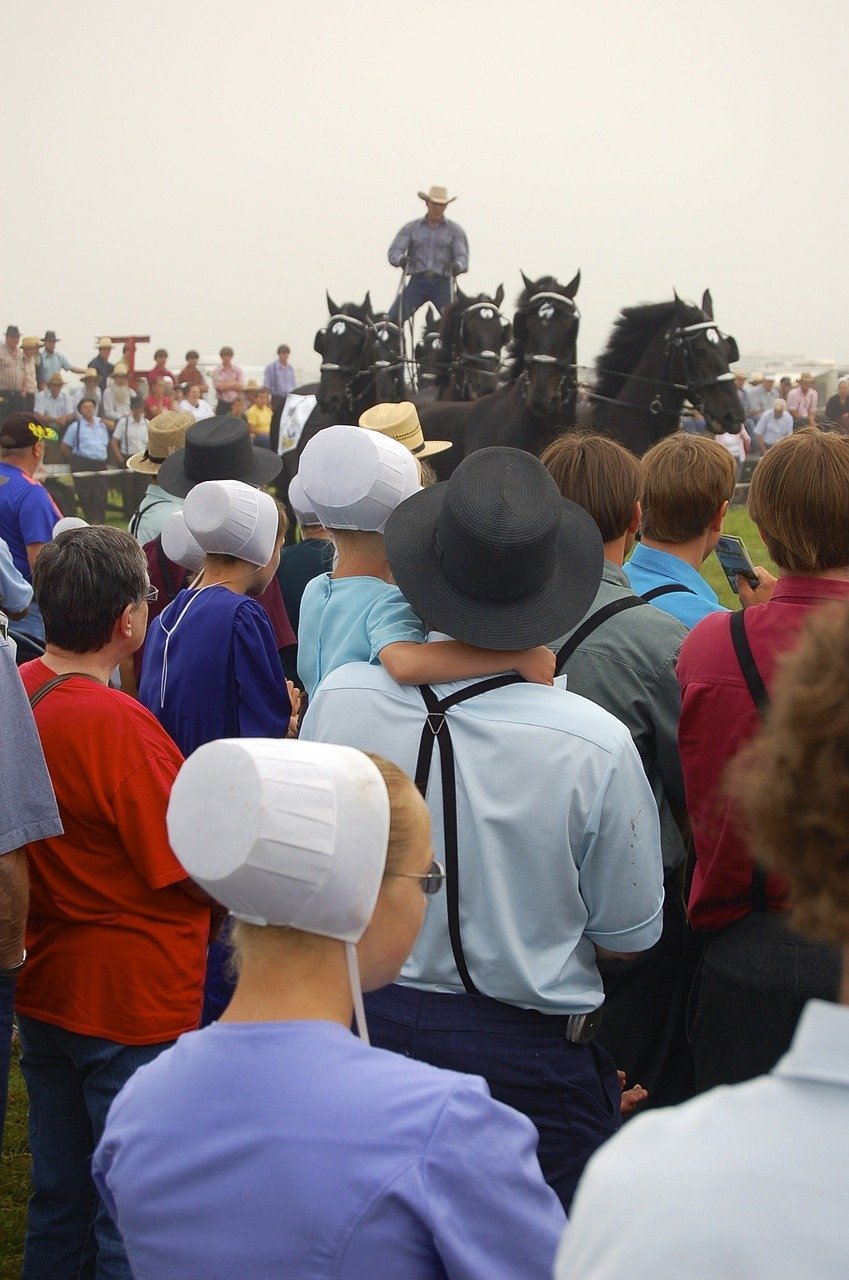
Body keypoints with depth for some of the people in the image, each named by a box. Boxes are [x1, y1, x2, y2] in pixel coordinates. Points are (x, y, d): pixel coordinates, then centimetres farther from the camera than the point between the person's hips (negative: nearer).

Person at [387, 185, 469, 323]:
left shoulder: (455, 230, 11)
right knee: (393, 318, -14)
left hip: (442, 283, 0)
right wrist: (401, 259, -22)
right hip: (417, 282, 0)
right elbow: (394, 251, 3)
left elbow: (462, 256, 1)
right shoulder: (411, 228, 12)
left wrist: (457, 266, -24)